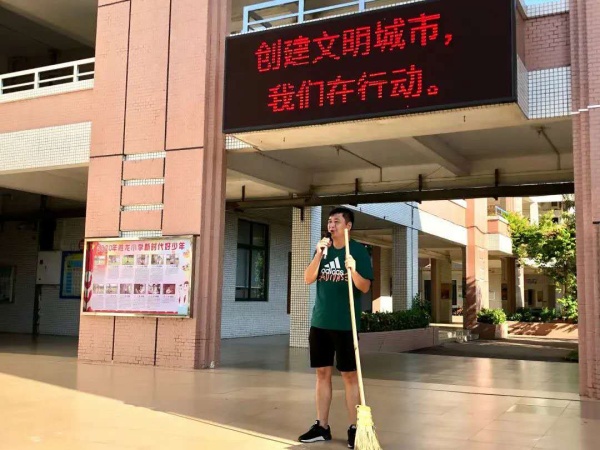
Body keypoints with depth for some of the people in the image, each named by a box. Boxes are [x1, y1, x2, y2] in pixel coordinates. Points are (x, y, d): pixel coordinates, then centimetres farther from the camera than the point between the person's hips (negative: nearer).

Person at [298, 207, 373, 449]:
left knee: (349, 375, 0)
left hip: (345, 324, -5)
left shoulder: (358, 251, -4)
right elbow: (308, 279, 0)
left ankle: (354, 428, 8)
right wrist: (318, 254, -14)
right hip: (320, 321, 5)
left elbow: (365, 287, -10)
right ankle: (321, 426, 16)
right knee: (323, 373, 8)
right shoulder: (323, 249, 10)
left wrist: (353, 270, -28)